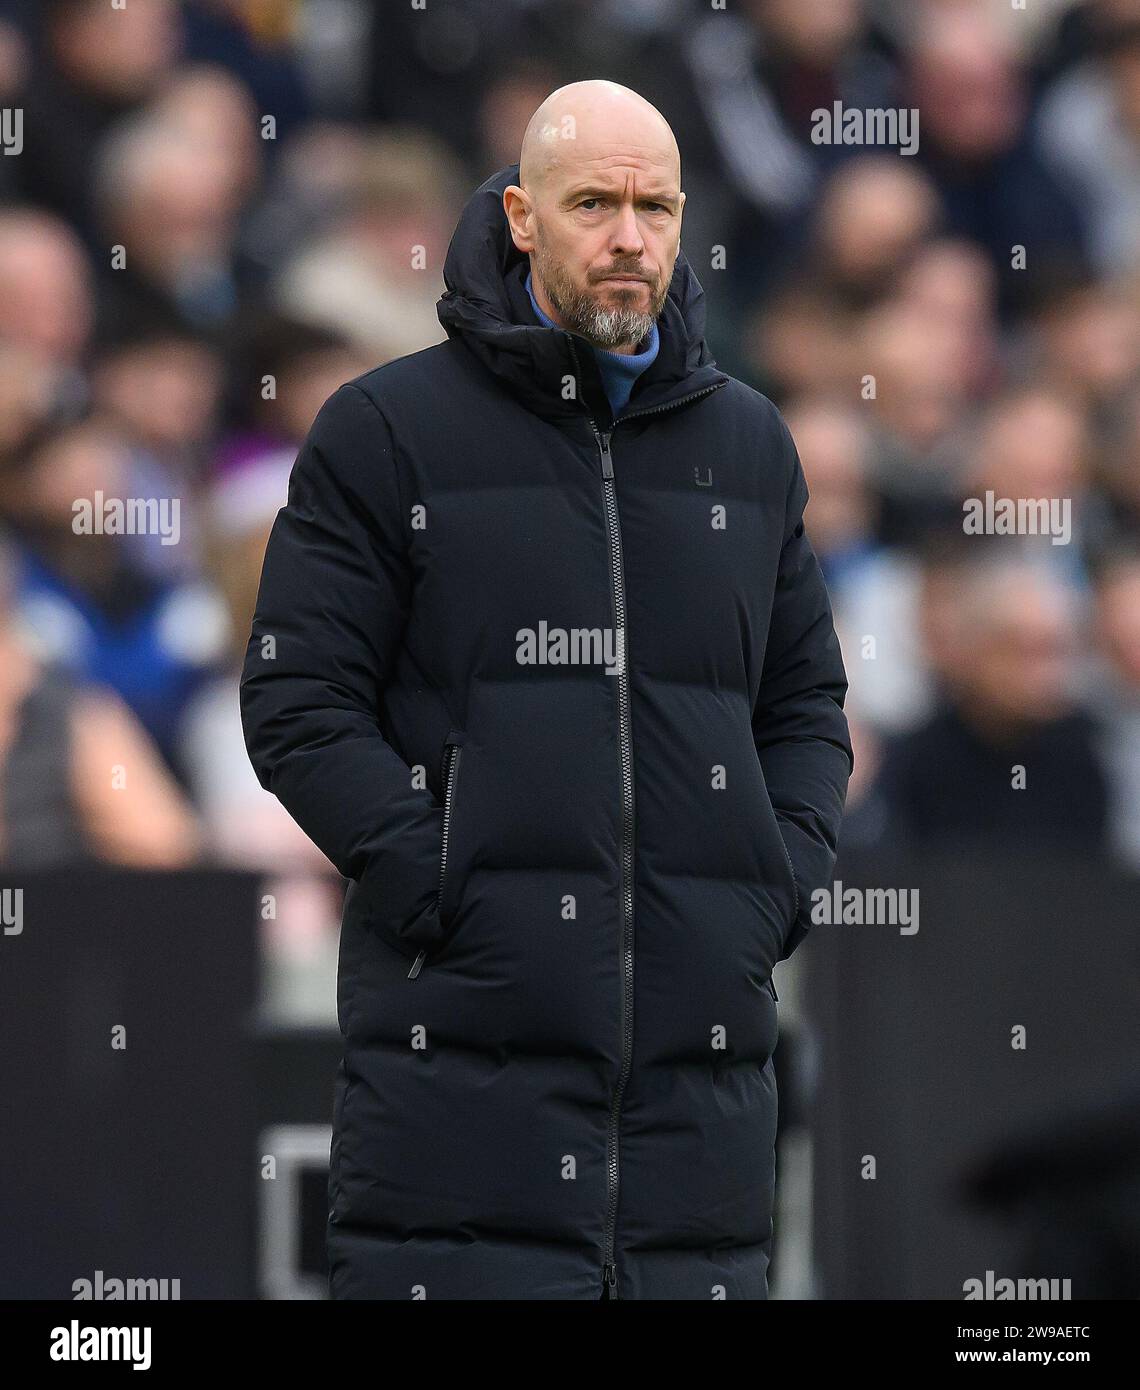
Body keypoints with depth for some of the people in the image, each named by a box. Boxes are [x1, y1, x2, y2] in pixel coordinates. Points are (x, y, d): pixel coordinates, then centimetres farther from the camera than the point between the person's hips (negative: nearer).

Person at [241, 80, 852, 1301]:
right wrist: (439, 889, -12)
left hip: (702, 1050, 4)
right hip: (461, 1051, -4)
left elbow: (806, 706, 23)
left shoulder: (749, 445, 17)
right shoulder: (385, 432, 3)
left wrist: (778, 884, 5)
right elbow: (297, 703, -1)